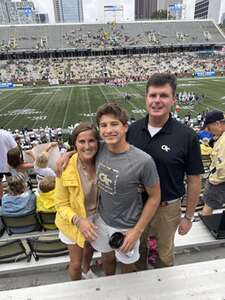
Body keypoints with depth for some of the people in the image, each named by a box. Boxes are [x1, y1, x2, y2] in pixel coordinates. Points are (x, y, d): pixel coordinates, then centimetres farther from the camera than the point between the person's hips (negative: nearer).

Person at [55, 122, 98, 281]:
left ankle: (86, 270, 66)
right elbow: (61, 204, -18)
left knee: (90, 249, 31)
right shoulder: (65, 168, -28)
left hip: (95, 218, 3)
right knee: (76, 263, 17)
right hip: (74, 223, -3)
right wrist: (78, 220, -33)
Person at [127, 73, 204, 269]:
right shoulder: (132, 130, -10)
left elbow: (194, 180, -10)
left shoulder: (187, 136, -18)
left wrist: (188, 216, -4)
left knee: (164, 253, 24)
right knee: (138, 248, 27)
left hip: (167, 207, -2)